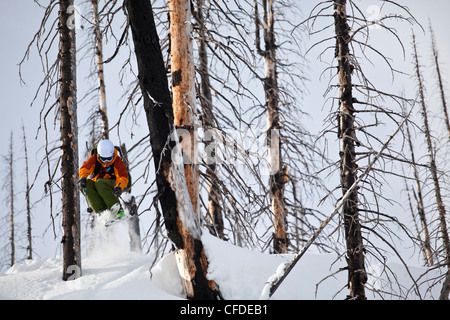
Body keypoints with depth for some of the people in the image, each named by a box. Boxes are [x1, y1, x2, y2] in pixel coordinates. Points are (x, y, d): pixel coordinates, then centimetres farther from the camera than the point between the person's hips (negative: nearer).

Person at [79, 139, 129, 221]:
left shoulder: (117, 161, -14)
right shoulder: (94, 159, -8)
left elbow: (123, 177, -25)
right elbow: (84, 168, -21)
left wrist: (119, 187, -47)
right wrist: (83, 177, -44)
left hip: (111, 186, -3)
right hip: (96, 187, 3)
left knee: (100, 183, -35)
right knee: (87, 184, -28)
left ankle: (119, 211, -41)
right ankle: (101, 210, -36)